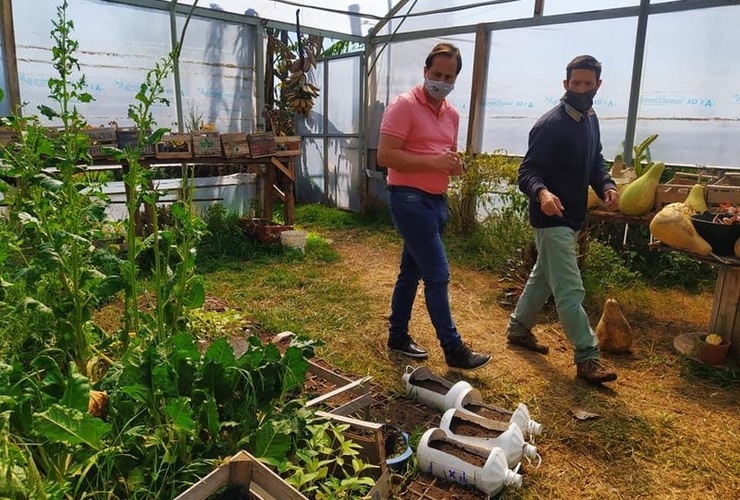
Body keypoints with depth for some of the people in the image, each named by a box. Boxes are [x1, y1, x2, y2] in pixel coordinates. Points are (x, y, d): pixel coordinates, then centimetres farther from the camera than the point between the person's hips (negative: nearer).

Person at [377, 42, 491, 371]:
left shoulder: (452, 113, 13)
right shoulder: (404, 105, -11)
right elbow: (385, 156, -19)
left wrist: (454, 164, 1)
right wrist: (434, 162, -22)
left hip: (436, 200, 8)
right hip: (410, 199, -8)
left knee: (411, 271, 15)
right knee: (437, 275, -6)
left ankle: (398, 336, 27)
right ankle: (454, 350, 5)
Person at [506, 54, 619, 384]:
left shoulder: (590, 119, 9)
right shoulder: (550, 124, -18)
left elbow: (595, 162, 17)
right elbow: (527, 172, -20)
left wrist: (606, 186, -4)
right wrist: (542, 193, -42)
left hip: (572, 216, 9)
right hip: (552, 218, -9)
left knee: (543, 276, 20)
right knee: (570, 290, -7)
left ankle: (518, 328, 36)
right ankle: (587, 358, -1)